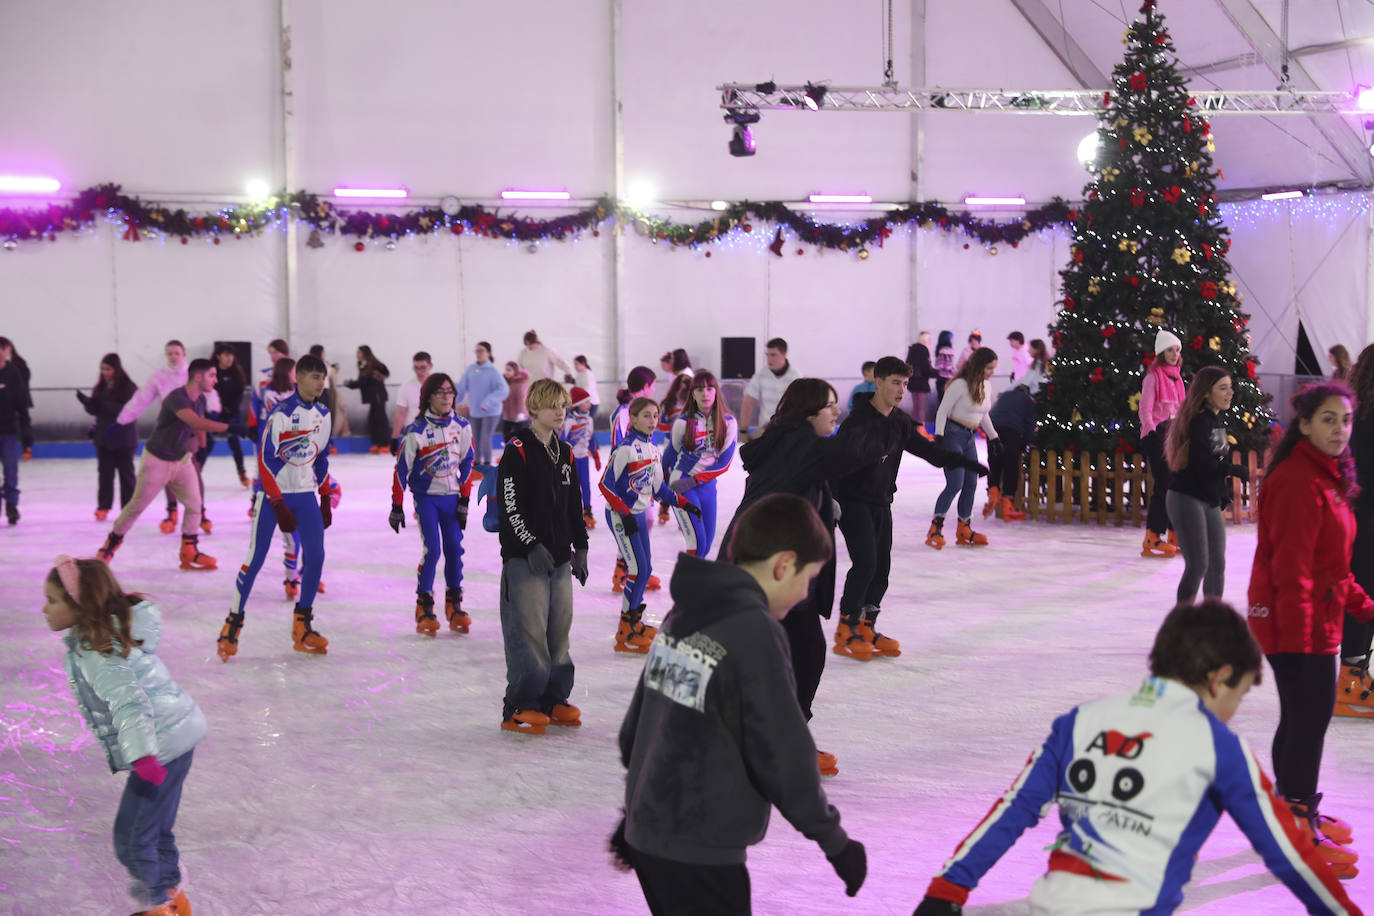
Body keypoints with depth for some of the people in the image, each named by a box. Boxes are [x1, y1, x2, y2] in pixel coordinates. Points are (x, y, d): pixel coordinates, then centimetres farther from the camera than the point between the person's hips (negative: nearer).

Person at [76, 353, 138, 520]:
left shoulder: (128, 387, -11)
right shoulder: (100, 387, 7)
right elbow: (94, 409, 8)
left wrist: (106, 405, -27)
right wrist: (85, 400, -13)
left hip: (123, 439, -5)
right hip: (103, 437, 5)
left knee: (126, 472, 5)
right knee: (104, 473, 5)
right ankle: (103, 507, 9)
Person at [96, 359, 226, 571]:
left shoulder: (200, 400, -3)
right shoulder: (176, 398, -30)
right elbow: (197, 423, -44)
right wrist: (230, 427, -49)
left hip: (182, 460, 7)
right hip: (157, 461, -7)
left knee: (194, 504, -1)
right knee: (137, 506, 5)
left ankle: (189, 553, 10)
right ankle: (112, 542, 25)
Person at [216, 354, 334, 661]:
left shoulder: (323, 415, 5)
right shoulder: (281, 414, -16)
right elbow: (265, 460, -17)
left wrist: (325, 498, 13)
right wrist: (278, 506, -19)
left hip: (305, 494, 6)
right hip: (273, 493, -6)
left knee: (315, 555, -3)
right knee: (255, 558, -7)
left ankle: (302, 628, 9)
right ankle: (232, 625, 4)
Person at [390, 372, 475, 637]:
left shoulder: (462, 427, 0)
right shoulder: (416, 431, -12)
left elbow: (467, 464, 6)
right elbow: (401, 469, -8)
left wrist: (464, 500, 2)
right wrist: (397, 506, -7)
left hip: (452, 497, 4)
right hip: (426, 496, -4)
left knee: (455, 548, 2)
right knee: (432, 549, -12)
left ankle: (453, 603, 16)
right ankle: (423, 607, -2)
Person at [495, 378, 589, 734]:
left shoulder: (565, 454, 14)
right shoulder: (517, 450, -9)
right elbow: (510, 505, -14)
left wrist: (580, 547, 16)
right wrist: (531, 545, -19)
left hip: (559, 557, 7)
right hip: (524, 558, -7)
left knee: (559, 631, 10)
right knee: (529, 632, -8)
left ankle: (553, 700, 20)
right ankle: (519, 708, -1)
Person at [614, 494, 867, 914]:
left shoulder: (684, 614, 5)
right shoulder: (756, 631, -19)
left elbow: (635, 723, 13)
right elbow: (782, 754, -18)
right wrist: (835, 842, -6)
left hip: (648, 834, 8)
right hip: (700, 854, -8)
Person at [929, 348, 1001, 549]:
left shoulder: (986, 387, 11)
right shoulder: (960, 385, -13)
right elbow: (942, 411, -12)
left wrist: (994, 438, 24)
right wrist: (939, 437, -21)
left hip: (969, 438, 8)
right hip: (952, 435, -8)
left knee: (971, 484, 5)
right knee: (955, 484, -15)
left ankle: (964, 531, 15)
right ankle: (935, 529, -8)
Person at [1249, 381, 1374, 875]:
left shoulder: (1327, 477, 13)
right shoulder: (1298, 481, -20)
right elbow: (1291, 566, -24)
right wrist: (1298, 636, -25)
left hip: (1317, 618, 10)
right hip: (1296, 623, -10)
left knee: (1303, 716, 19)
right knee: (1309, 717, -5)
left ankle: (1295, 812, 33)